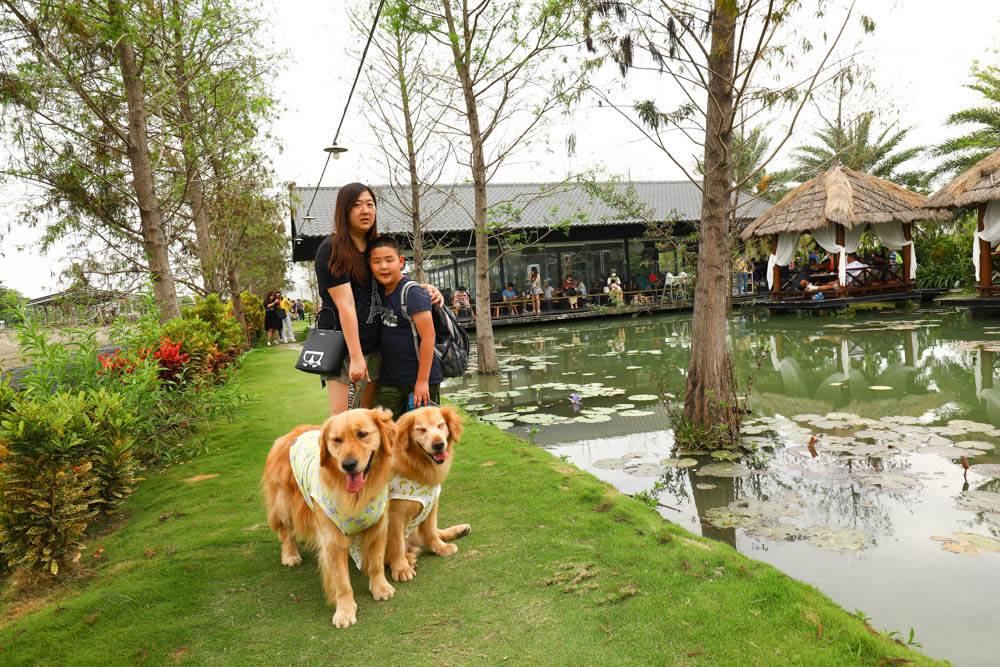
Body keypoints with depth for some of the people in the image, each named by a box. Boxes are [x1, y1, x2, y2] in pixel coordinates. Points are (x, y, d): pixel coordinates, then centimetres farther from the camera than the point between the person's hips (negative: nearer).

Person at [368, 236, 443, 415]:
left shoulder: (413, 293, -15)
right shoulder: (381, 292, 8)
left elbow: (428, 337, -19)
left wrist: (422, 381, -20)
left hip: (419, 379, -7)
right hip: (389, 382, 7)